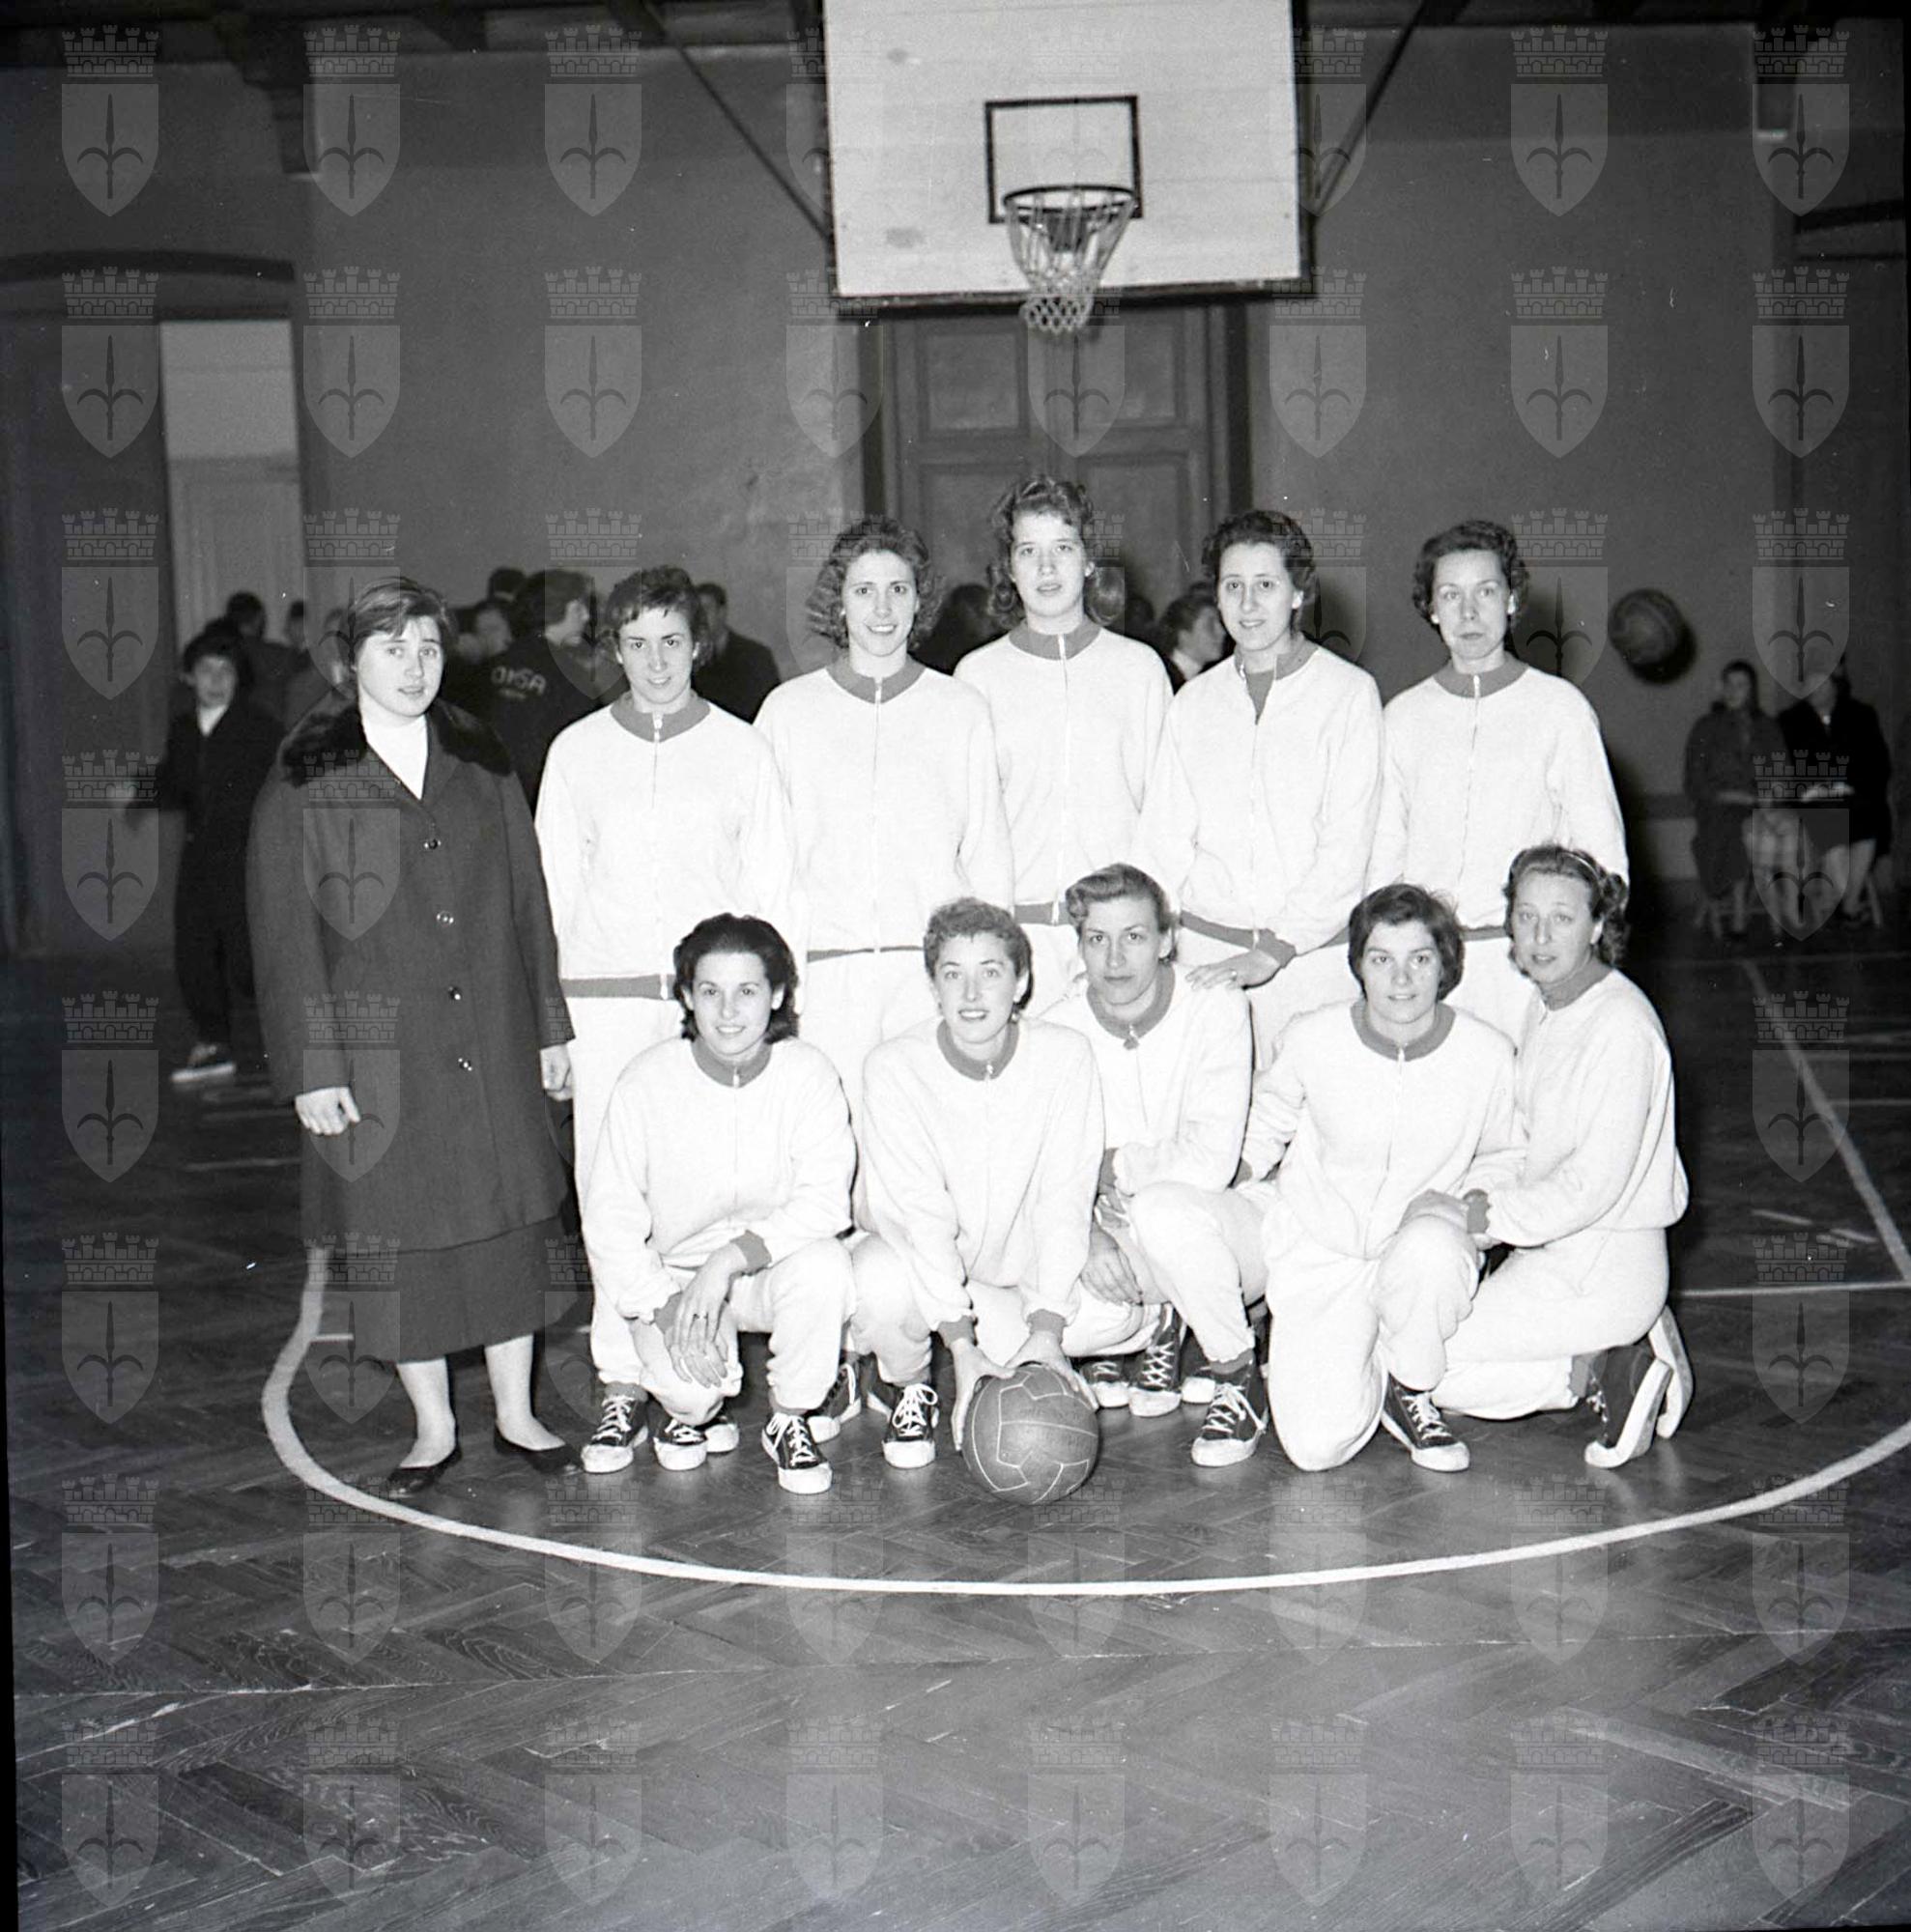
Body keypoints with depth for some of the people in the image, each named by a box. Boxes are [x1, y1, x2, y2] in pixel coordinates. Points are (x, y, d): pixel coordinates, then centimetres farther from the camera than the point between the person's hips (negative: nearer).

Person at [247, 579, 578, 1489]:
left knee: (506, 1220, 7)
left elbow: (527, 901, 11)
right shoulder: (304, 785, -2)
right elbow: (284, 936, -3)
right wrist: (312, 1069, -8)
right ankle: (432, 1427, 21)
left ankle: (515, 1414, 22)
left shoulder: (481, 766, 8)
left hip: (493, 1045, 3)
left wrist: (549, 1028, 9)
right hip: (378, 1054, -2)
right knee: (398, 1235, 5)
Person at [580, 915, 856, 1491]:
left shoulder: (808, 1076, -10)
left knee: (824, 1265, -32)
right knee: (692, 1391, -28)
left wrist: (730, 1258, -31)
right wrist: (668, 1311, -22)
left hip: (773, 1267, 1)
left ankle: (791, 1419, -6)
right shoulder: (646, 1082, -11)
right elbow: (608, 1219, -10)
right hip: (671, 1276, -1)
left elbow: (825, 1203, -18)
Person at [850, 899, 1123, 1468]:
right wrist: (962, 1346, -31)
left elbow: (1064, 1198, -17)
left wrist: (1045, 1331, -26)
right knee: (881, 1284, -35)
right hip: (921, 1253, -2)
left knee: (1126, 1309, -23)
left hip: (1026, 1261, 2)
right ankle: (906, 1384, 0)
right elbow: (918, 1212, -24)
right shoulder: (895, 1067, -20)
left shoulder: (1064, 1054, -15)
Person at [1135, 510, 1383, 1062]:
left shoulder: (1349, 693, 0)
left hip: (1310, 951, -3)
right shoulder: (1194, 701, 13)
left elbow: (1346, 848, -7)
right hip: (1203, 948, 3)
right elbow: (1163, 838, 12)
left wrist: (1274, 950, -14)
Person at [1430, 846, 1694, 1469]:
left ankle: (1595, 1372, -5)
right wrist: (1475, 1190, -1)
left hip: (1604, 1269, -9)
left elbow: (1595, 1184, -22)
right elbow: (1530, 1141, 16)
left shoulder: (1622, 1026, -20)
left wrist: (1495, 1217, -14)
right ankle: (1617, 1350, 9)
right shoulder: (1549, 1009, 8)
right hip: (1553, 1250, 9)